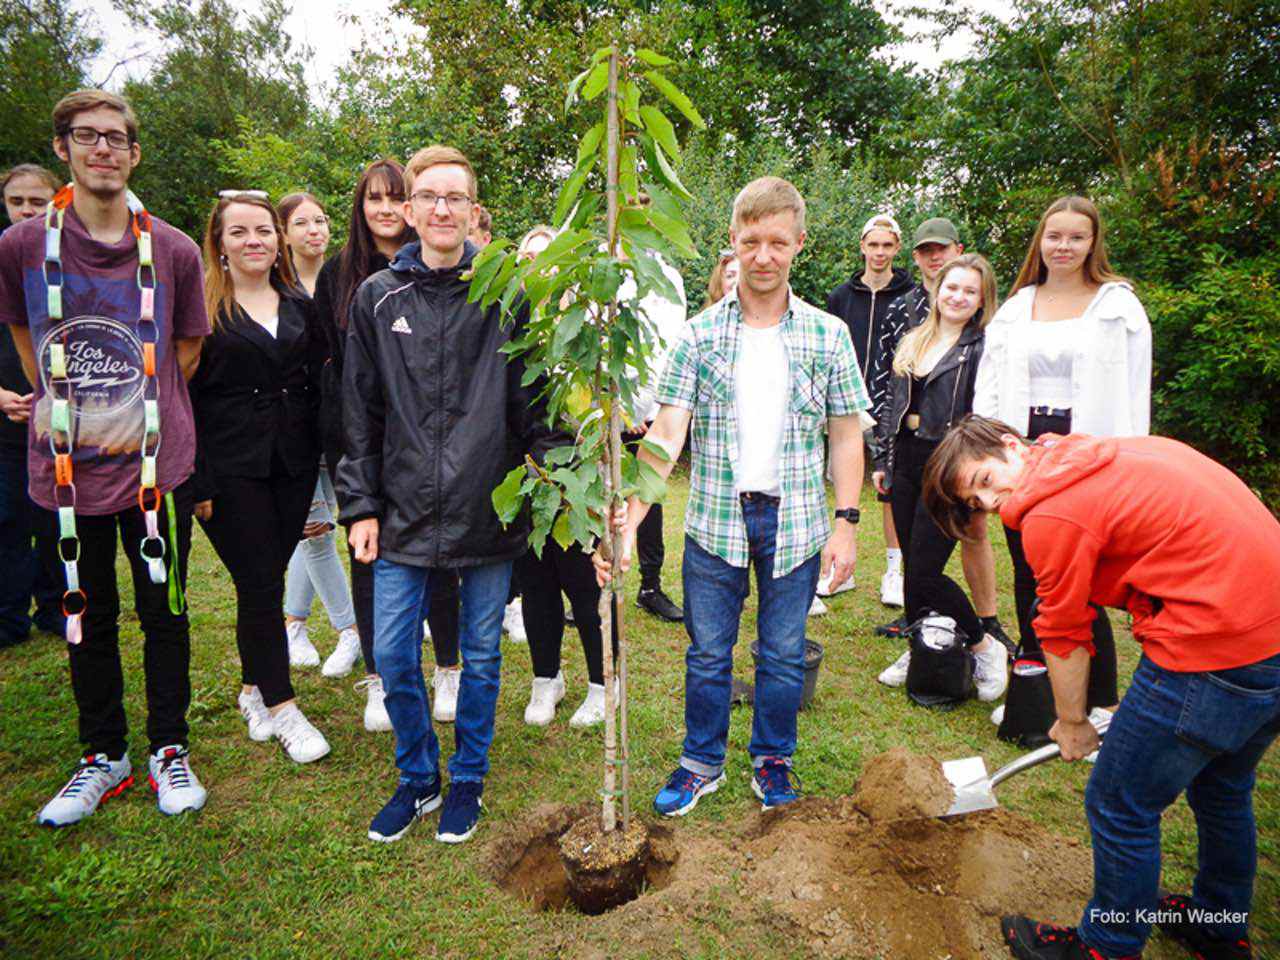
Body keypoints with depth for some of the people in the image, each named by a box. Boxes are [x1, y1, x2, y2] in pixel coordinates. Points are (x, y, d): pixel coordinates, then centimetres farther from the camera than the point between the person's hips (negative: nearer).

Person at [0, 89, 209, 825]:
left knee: (164, 612, 8)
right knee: (87, 618, 13)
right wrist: (68, 408, 7)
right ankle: (105, 756, 31)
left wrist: (138, 417, 5)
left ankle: (169, 749, 27)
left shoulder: (173, 251, -2)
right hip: (66, 467, 1)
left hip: (157, 466, -1)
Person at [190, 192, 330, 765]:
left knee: (268, 579, 9)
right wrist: (195, 481, -11)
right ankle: (281, 708, 8)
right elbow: (181, 399, -5)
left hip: (293, 465, 4)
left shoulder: (299, 305, 12)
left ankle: (254, 689, 26)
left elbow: (319, 385, 12)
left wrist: (320, 462, 3)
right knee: (259, 585, -3)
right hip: (232, 470, -4)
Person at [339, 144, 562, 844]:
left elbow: (534, 400, -1)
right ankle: (418, 778, 30)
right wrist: (361, 505, 3)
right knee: (393, 657, 7)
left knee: (481, 657, 11)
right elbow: (361, 413, 7)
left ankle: (468, 780, 32)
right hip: (405, 515, 2)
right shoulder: (377, 297, 5)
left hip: (487, 515, -2)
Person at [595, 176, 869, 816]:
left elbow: (845, 436, 3)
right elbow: (666, 433, -10)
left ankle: (772, 761, 34)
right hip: (715, 519, 0)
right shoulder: (700, 334, -2)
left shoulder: (828, 336, 1)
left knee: (783, 654, 12)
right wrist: (628, 522, -20)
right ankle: (702, 763, 32)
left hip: (795, 521, 0)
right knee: (707, 652, 11)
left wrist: (845, 524, -4)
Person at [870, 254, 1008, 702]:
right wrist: (882, 459, 16)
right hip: (906, 462, 6)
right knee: (912, 566, 12)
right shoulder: (912, 341, 14)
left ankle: (985, 648, 14)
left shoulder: (984, 348, -6)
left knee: (924, 573, -8)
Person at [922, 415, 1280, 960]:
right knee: (1221, 789, 30)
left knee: (1121, 809, 9)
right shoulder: (1115, 453, 12)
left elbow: (1065, 636, -4)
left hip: (1217, 646, -10)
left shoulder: (1050, 516, -14)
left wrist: (1072, 723, 12)